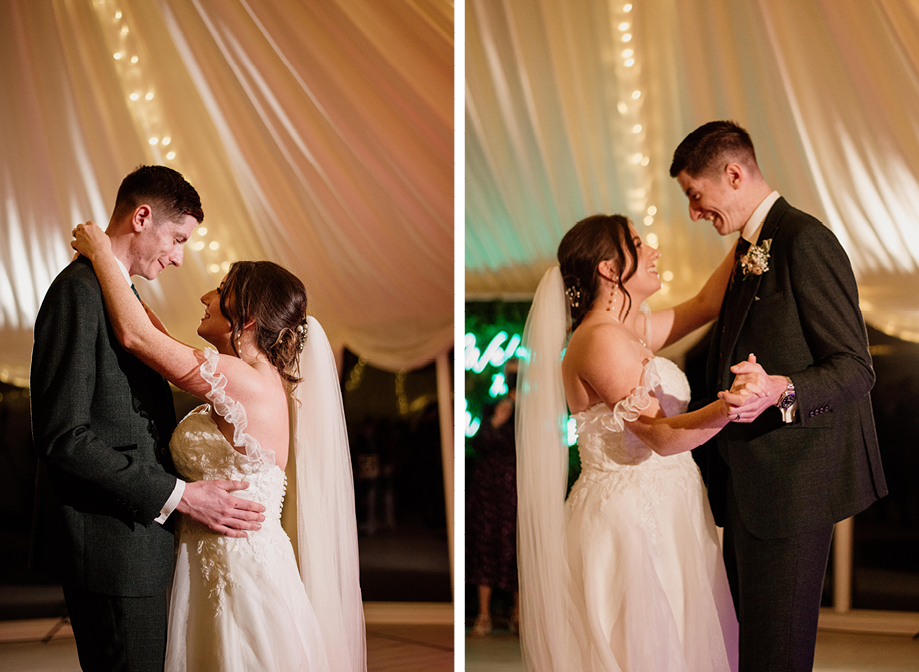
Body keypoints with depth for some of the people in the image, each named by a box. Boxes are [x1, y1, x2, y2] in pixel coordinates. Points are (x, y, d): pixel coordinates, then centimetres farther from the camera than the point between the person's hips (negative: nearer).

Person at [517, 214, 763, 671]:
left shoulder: (632, 329, 10)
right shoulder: (599, 340, -19)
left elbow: (704, 304, 18)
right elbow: (659, 435, -25)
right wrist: (723, 411, -41)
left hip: (662, 514, 10)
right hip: (631, 519, -10)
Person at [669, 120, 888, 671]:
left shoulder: (805, 240, -14)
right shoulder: (752, 249, 17)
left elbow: (855, 368, -18)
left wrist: (780, 390, -35)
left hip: (793, 481, -10)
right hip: (748, 482, 10)